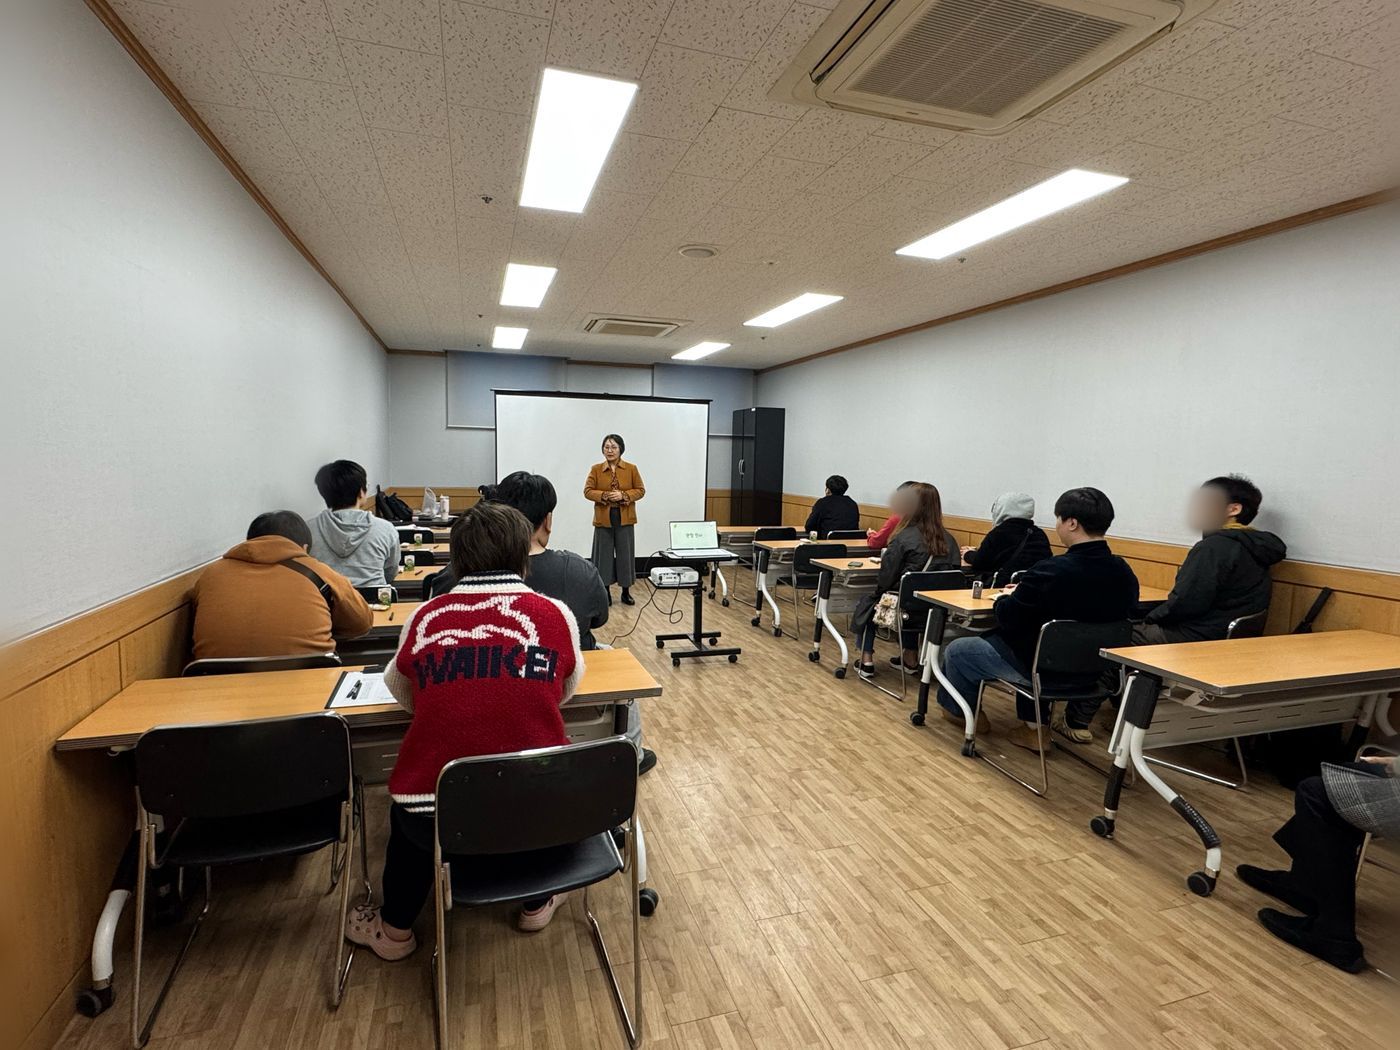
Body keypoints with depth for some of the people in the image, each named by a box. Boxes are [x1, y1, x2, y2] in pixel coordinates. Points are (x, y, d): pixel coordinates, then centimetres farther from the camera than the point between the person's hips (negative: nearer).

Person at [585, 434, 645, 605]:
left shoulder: (631, 469, 2)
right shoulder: (596, 469, 3)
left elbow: (641, 490, 2)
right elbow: (587, 491, -1)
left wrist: (624, 495, -14)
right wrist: (605, 495, -17)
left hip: (624, 519, 0)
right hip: (603, 519, 0)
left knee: (625, 555, 5)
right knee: (604, 555, 5)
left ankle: (626, 592, 16)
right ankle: (606, 592, 16)